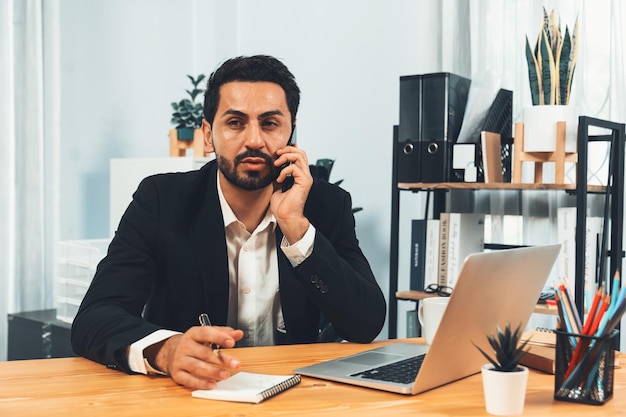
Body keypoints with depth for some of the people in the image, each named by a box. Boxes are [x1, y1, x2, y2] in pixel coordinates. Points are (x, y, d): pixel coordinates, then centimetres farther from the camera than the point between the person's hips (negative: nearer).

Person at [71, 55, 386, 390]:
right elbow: (92, 321, -16)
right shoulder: (160, 201, -8)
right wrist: (165, 350, -37)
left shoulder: (327, 205, -3)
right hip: (183, 392, 0)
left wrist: (295, 226, -20)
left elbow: (368, 325, -11)